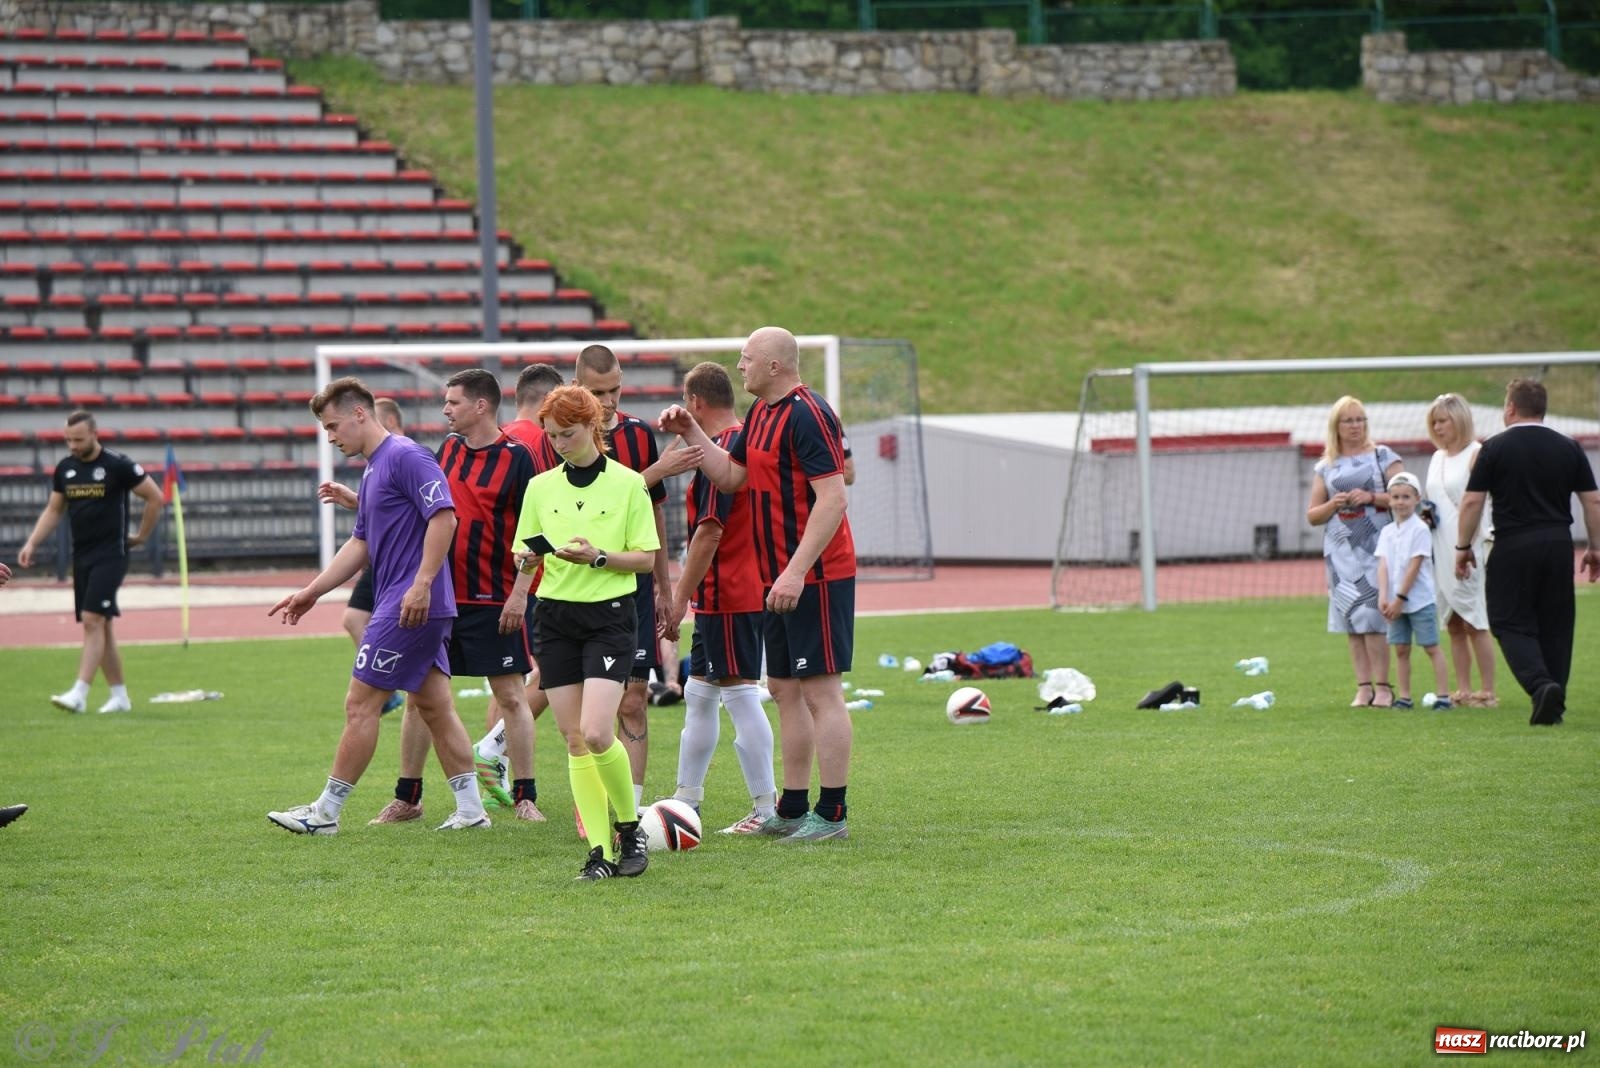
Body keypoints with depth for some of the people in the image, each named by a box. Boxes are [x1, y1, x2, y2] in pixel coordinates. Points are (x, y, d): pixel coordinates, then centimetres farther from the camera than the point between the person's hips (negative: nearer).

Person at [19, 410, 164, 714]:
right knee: (102, 627, 9)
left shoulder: (117, 466, -10)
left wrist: (141, 537, 0)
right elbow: (53, 510, 16)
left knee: (92, 621, -16)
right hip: (81, 557, 6)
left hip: (110, 556, -6)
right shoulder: (65, 469, 7)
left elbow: (155, 498, -4)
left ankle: (79, 694, -21)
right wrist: (32, 544, 5)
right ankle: (120, 696, 17)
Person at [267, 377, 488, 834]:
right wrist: (311, 592, 20)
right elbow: (360, 544, 24)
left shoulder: (406, 457, -13)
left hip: (411, 604, -10)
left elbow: (444, 517, -21)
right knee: (435, 706, 9)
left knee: (360, 704, -5)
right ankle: (471, 808, 10)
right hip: (413, 608, 10)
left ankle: (326, 812, 1)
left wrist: (422, 583, -26)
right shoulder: (374, 469, 19)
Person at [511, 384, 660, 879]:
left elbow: (647, 558, -2)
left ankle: (630, 825, 6)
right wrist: (529, 562, -10)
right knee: (574, 741, -1)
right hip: (555, 616, 4)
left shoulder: (628, 484, -2)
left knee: (597, 733, -17)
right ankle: (601, 851, 2)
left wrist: (598, 557, -17)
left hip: (609, 616, -4)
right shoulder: (541, 487, 9)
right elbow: (526, 560, 13)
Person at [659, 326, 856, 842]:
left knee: (820, 691, -6)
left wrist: (797, 572, -26)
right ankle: (793, 809, 20)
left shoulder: (807, 416, -18)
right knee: (785, 690, 13)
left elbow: (832, 498, -23)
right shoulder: (760, 414, 13)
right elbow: (730, 476, 20)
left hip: (816, 577, -10)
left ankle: (833, 814, -3)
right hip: (780, 579, 10)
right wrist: (691, 432, 9)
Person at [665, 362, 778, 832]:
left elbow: (710, 532, -22)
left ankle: (766, 807, -6)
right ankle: (686, 800, 25)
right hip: (747, 590, 10)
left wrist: (681, 595, -18)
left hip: (726, 595, -10)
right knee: (698, 693, 17)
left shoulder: (719, 451, -17)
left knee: (740, 694, -7)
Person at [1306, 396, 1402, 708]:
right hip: (1341, 550, 4)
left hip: (1376, 545, -4)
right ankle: (1363, 687, 2)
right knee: (1352, 622, 1)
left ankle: (1382, 686, -10)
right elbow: (1312, 516, 15)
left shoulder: (1382, 456, 5)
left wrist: (1372, 497, -13)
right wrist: (1332, 505, -5)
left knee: (1371, 617, -12)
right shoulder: (1325, 466, 14)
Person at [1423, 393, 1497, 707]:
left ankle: (1487, 691, -4)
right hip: (1440, 550, 7)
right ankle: (1463, 690, 10)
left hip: (1468, 548, -7)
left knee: (1474, 622, -7)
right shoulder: (1437, 458, 17)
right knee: (1454, 625, 7)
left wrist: (1467, 546, -18)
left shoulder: (1476, 454, -6)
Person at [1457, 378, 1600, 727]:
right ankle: (1555, 704, 11)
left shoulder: (1495, 448, -3)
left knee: (1511, 623, 2)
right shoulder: (1569, 448, 8)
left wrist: (1463, 546, 6)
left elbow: (1472, 502, -5)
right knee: (1556, 625, 12)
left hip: (1513, 546, -4)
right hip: (1559, 546, 4)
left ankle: (1541, 685, -21)